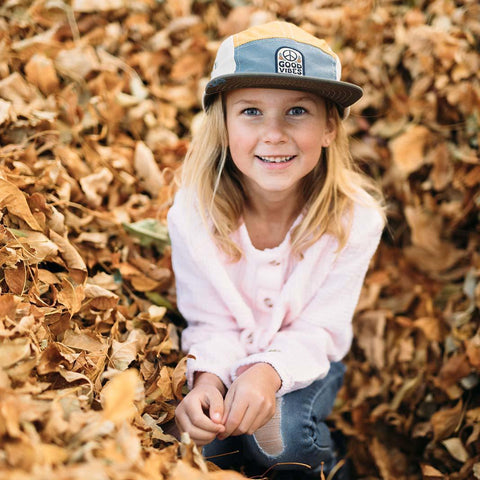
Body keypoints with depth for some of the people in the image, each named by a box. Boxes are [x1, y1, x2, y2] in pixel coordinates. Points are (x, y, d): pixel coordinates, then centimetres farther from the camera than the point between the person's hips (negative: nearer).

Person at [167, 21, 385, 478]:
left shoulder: (355, 219, -23)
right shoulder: (193, 213, -22)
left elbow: (317, 331, -18)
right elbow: (211, 324, -14)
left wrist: (269, 372, -38)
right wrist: (207, 380, -35)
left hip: (304, 360, 0)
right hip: (227, 357, 1)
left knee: (280, 434, -26)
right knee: (202, 437, -23)